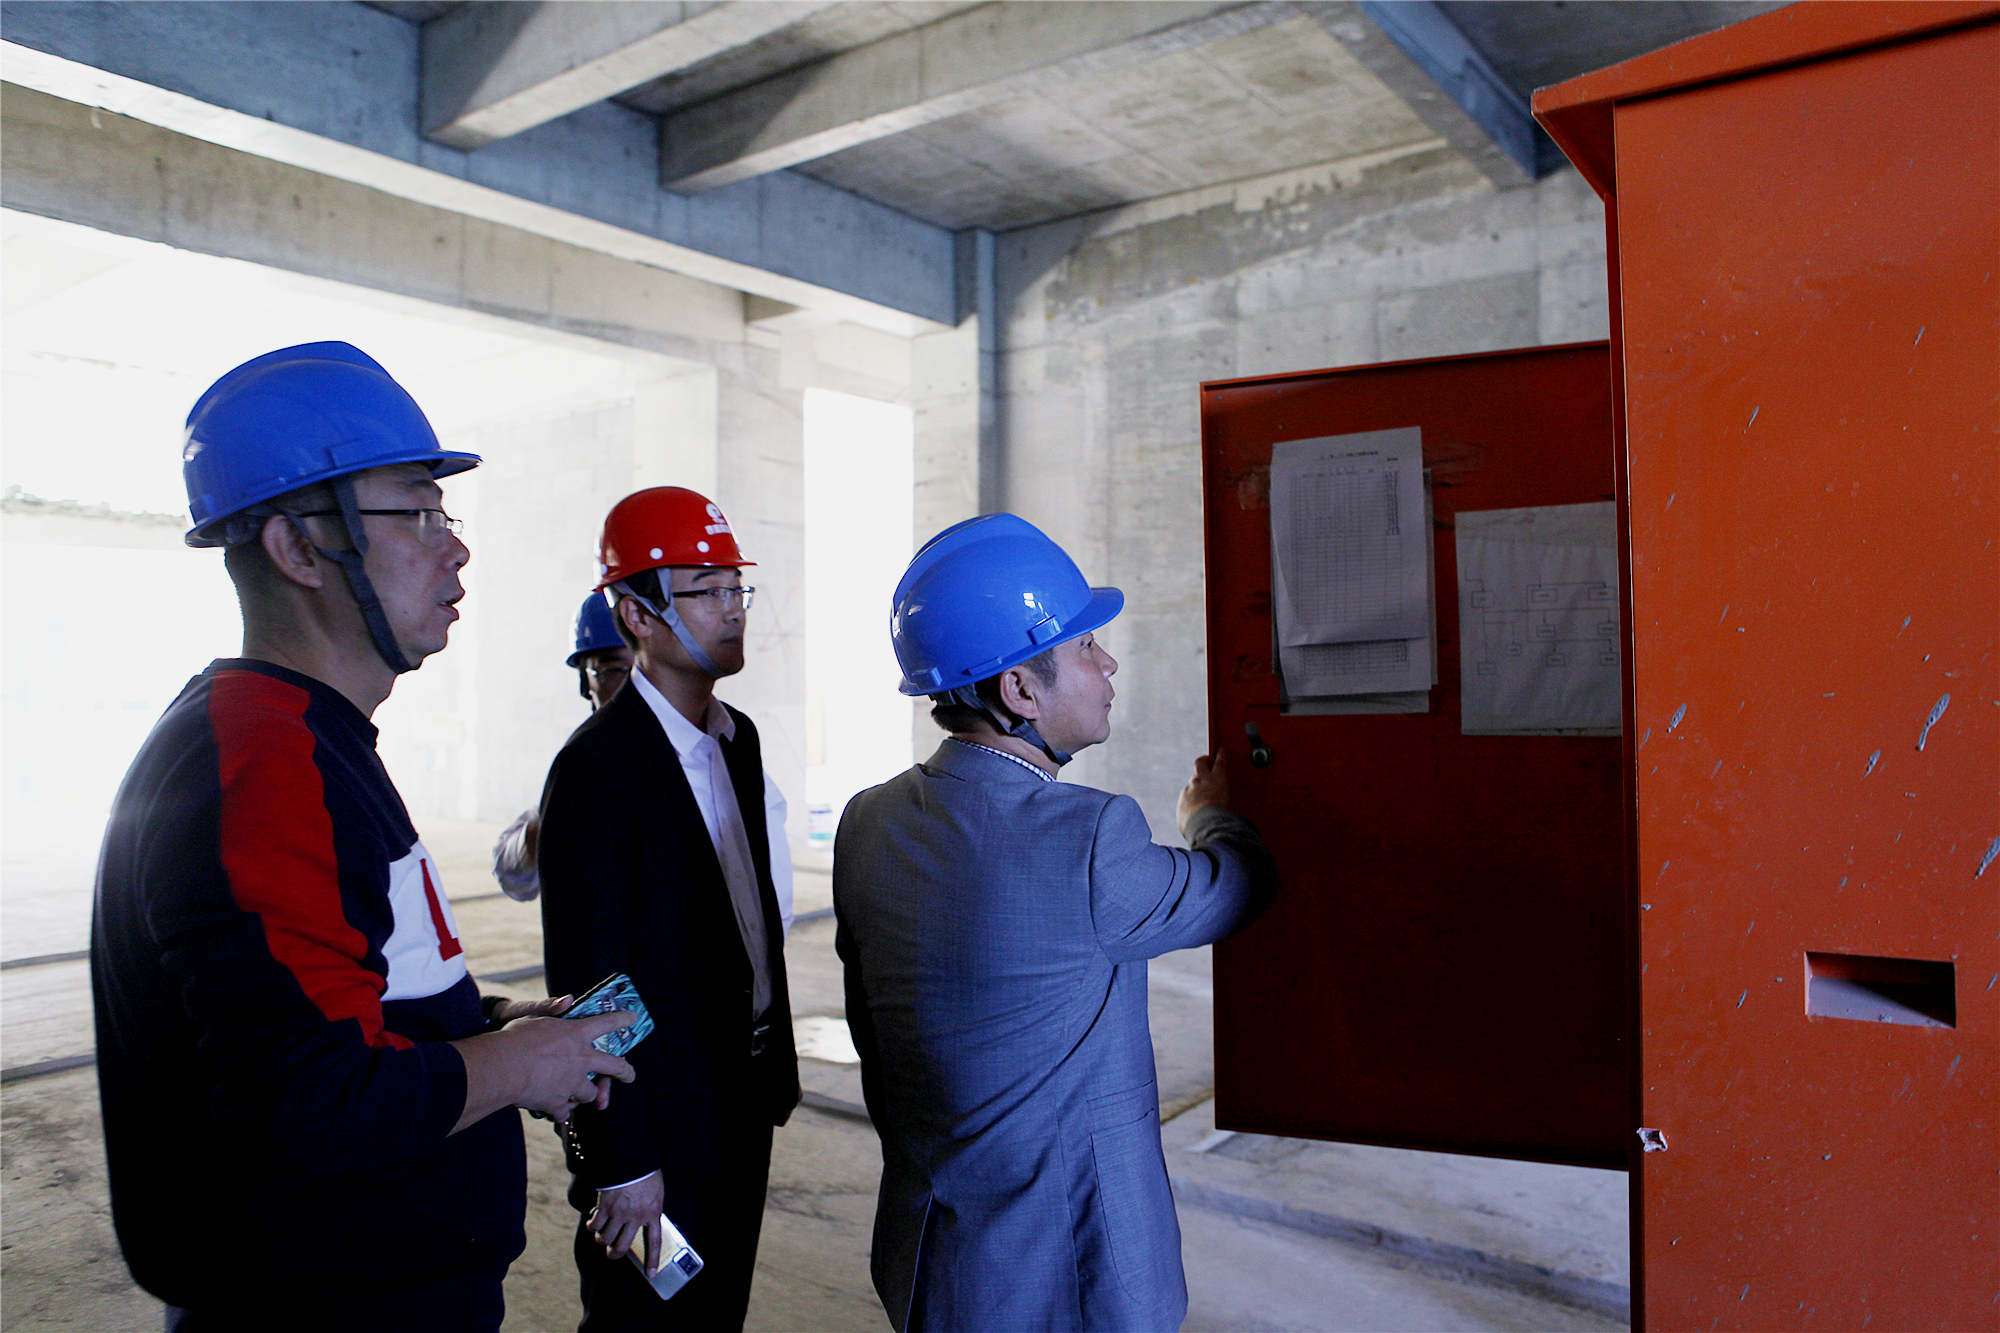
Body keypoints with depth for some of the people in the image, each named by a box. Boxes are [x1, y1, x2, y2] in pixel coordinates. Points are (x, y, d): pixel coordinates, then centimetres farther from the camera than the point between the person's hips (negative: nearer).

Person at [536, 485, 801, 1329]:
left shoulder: (738, 738, 7)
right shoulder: (596, 768, -19)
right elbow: (588, 978, -20)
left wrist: (775, 1067, 14)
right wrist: (620, 1162, -18)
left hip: (743, 1102, 8)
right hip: (658, 1117, -7)